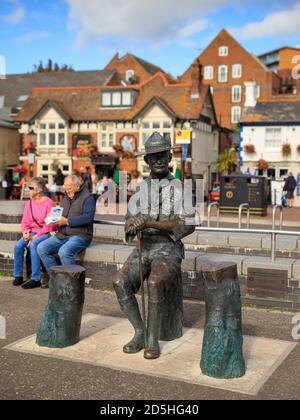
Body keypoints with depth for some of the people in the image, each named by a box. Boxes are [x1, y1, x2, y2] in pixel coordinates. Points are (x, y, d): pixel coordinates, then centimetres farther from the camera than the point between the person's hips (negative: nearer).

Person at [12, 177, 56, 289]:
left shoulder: (49, 203, -11)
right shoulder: (29, 203, 9)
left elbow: (49, 225, -14)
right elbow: (25, 222, 13)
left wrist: (36, 236, -19)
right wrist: (25, 232, -8)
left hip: (45, 233, -6)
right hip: (32, 232, 6)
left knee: (33, 245, -33)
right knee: (18, 246, -19)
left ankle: (35, 279, -27)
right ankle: (18, 276, -5)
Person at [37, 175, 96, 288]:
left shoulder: (87, 198, -5)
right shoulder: (66, 198, 20)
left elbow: (88, 217, -19)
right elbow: (61, 215, 26)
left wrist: (67, 221, -21)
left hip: (79, 235, -8)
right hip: (62, 235, 8)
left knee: (64, 251, -34)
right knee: (41, 248, -8)